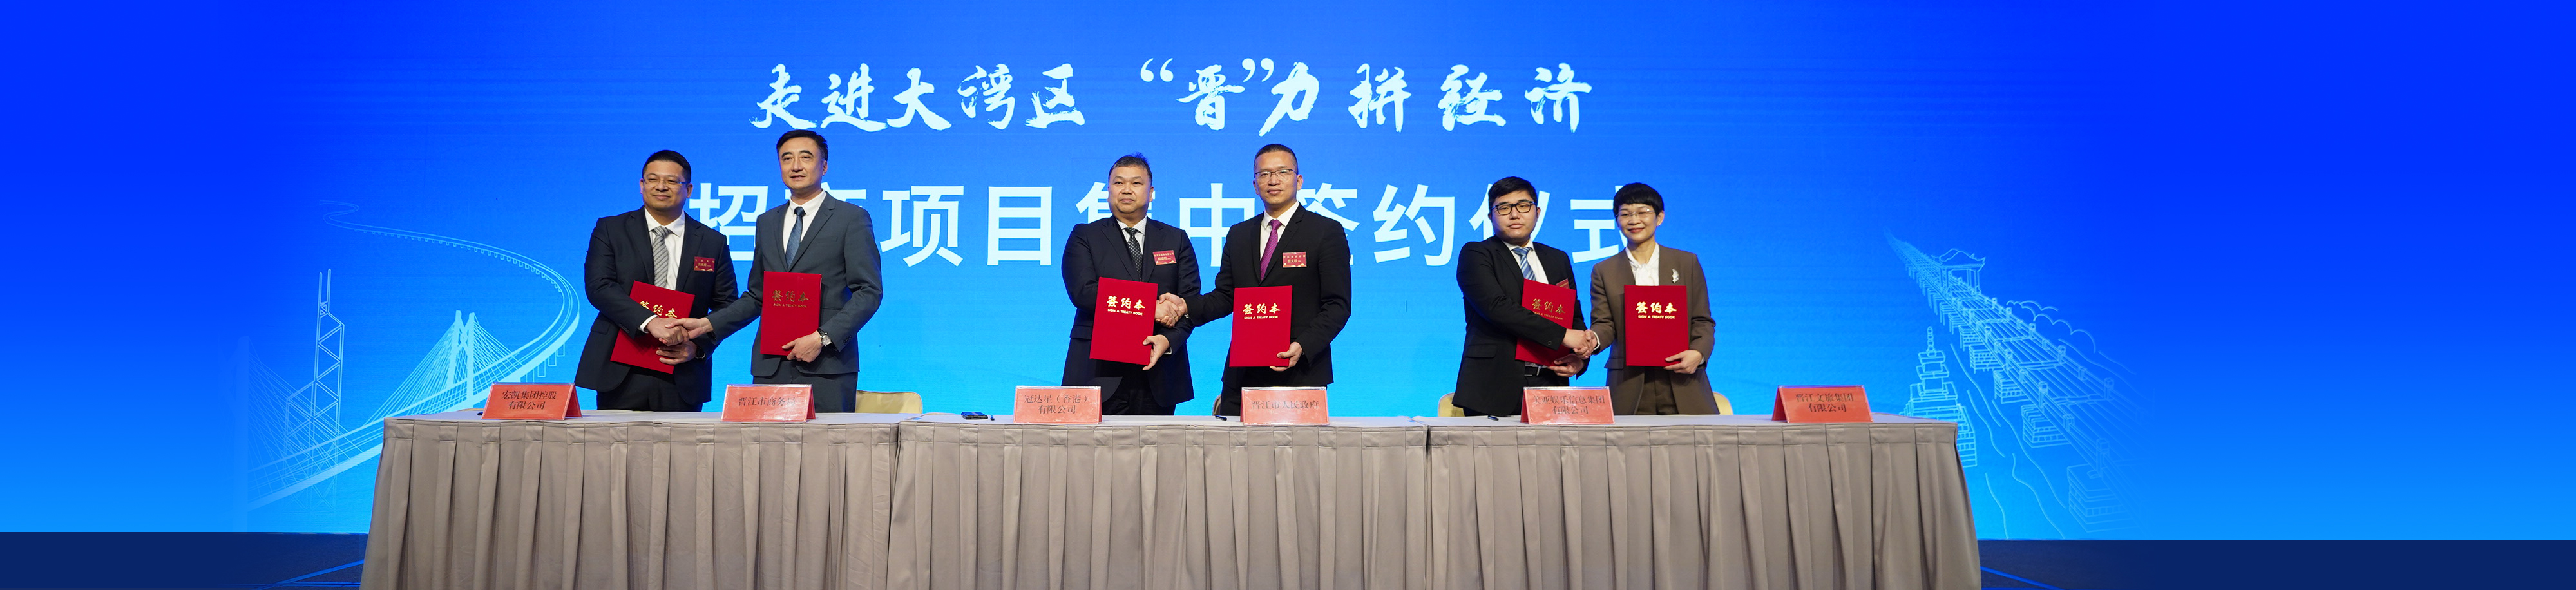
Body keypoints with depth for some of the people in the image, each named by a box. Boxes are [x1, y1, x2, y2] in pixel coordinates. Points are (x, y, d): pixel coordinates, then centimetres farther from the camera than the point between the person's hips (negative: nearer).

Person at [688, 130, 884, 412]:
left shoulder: (852, 218, 1)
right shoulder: (766, 222, 19)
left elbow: (869, 292, -5)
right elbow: (758, 296, 22)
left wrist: (822, 338, -14)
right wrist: (708, 324, 8)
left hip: (827, 366, -4)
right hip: (771, 366, 4)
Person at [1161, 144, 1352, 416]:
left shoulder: (1327, 232, 1)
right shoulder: (1238, 235, 16)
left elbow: (1337, 306, -4)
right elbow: (1225, 296, 15)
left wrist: (1303, 347, -18)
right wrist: (1186, 306, -5)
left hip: (1301, 372, -4)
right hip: (1243, 374, 4)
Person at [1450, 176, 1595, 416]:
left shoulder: (1558, 260, 20)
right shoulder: (1475, 255, 2)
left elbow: (1575, 316, 22)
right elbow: (1497, 307, -13)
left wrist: (1579, 358, 0)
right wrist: (1562, 335, -16)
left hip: (1549, 385, 4)